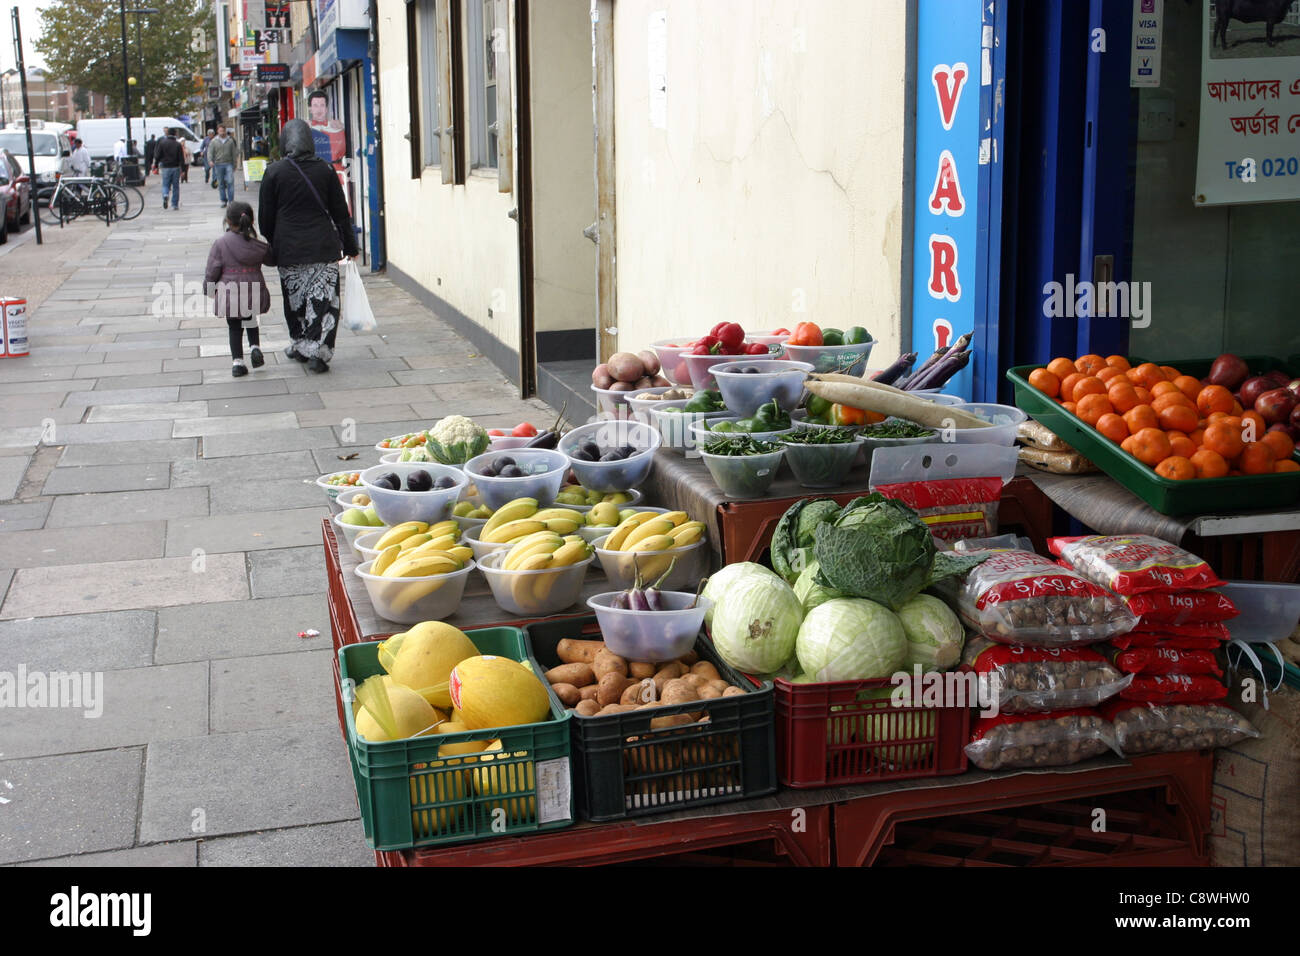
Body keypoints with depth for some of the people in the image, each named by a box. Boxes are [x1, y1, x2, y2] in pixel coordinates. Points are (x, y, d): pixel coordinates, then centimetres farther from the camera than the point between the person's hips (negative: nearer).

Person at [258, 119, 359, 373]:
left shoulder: (274, 172, -4)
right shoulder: (325, 169, -1)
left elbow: (266, 217, 0)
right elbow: (341, 211, 3)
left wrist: (272, 247, 14)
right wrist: (350, 247, 11)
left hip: (289, 249, 0)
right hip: (324, 247, 0)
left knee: (295, 299, 14)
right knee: (324, 298, 1)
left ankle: (300, 345, 26)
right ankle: (318, 351, -6)